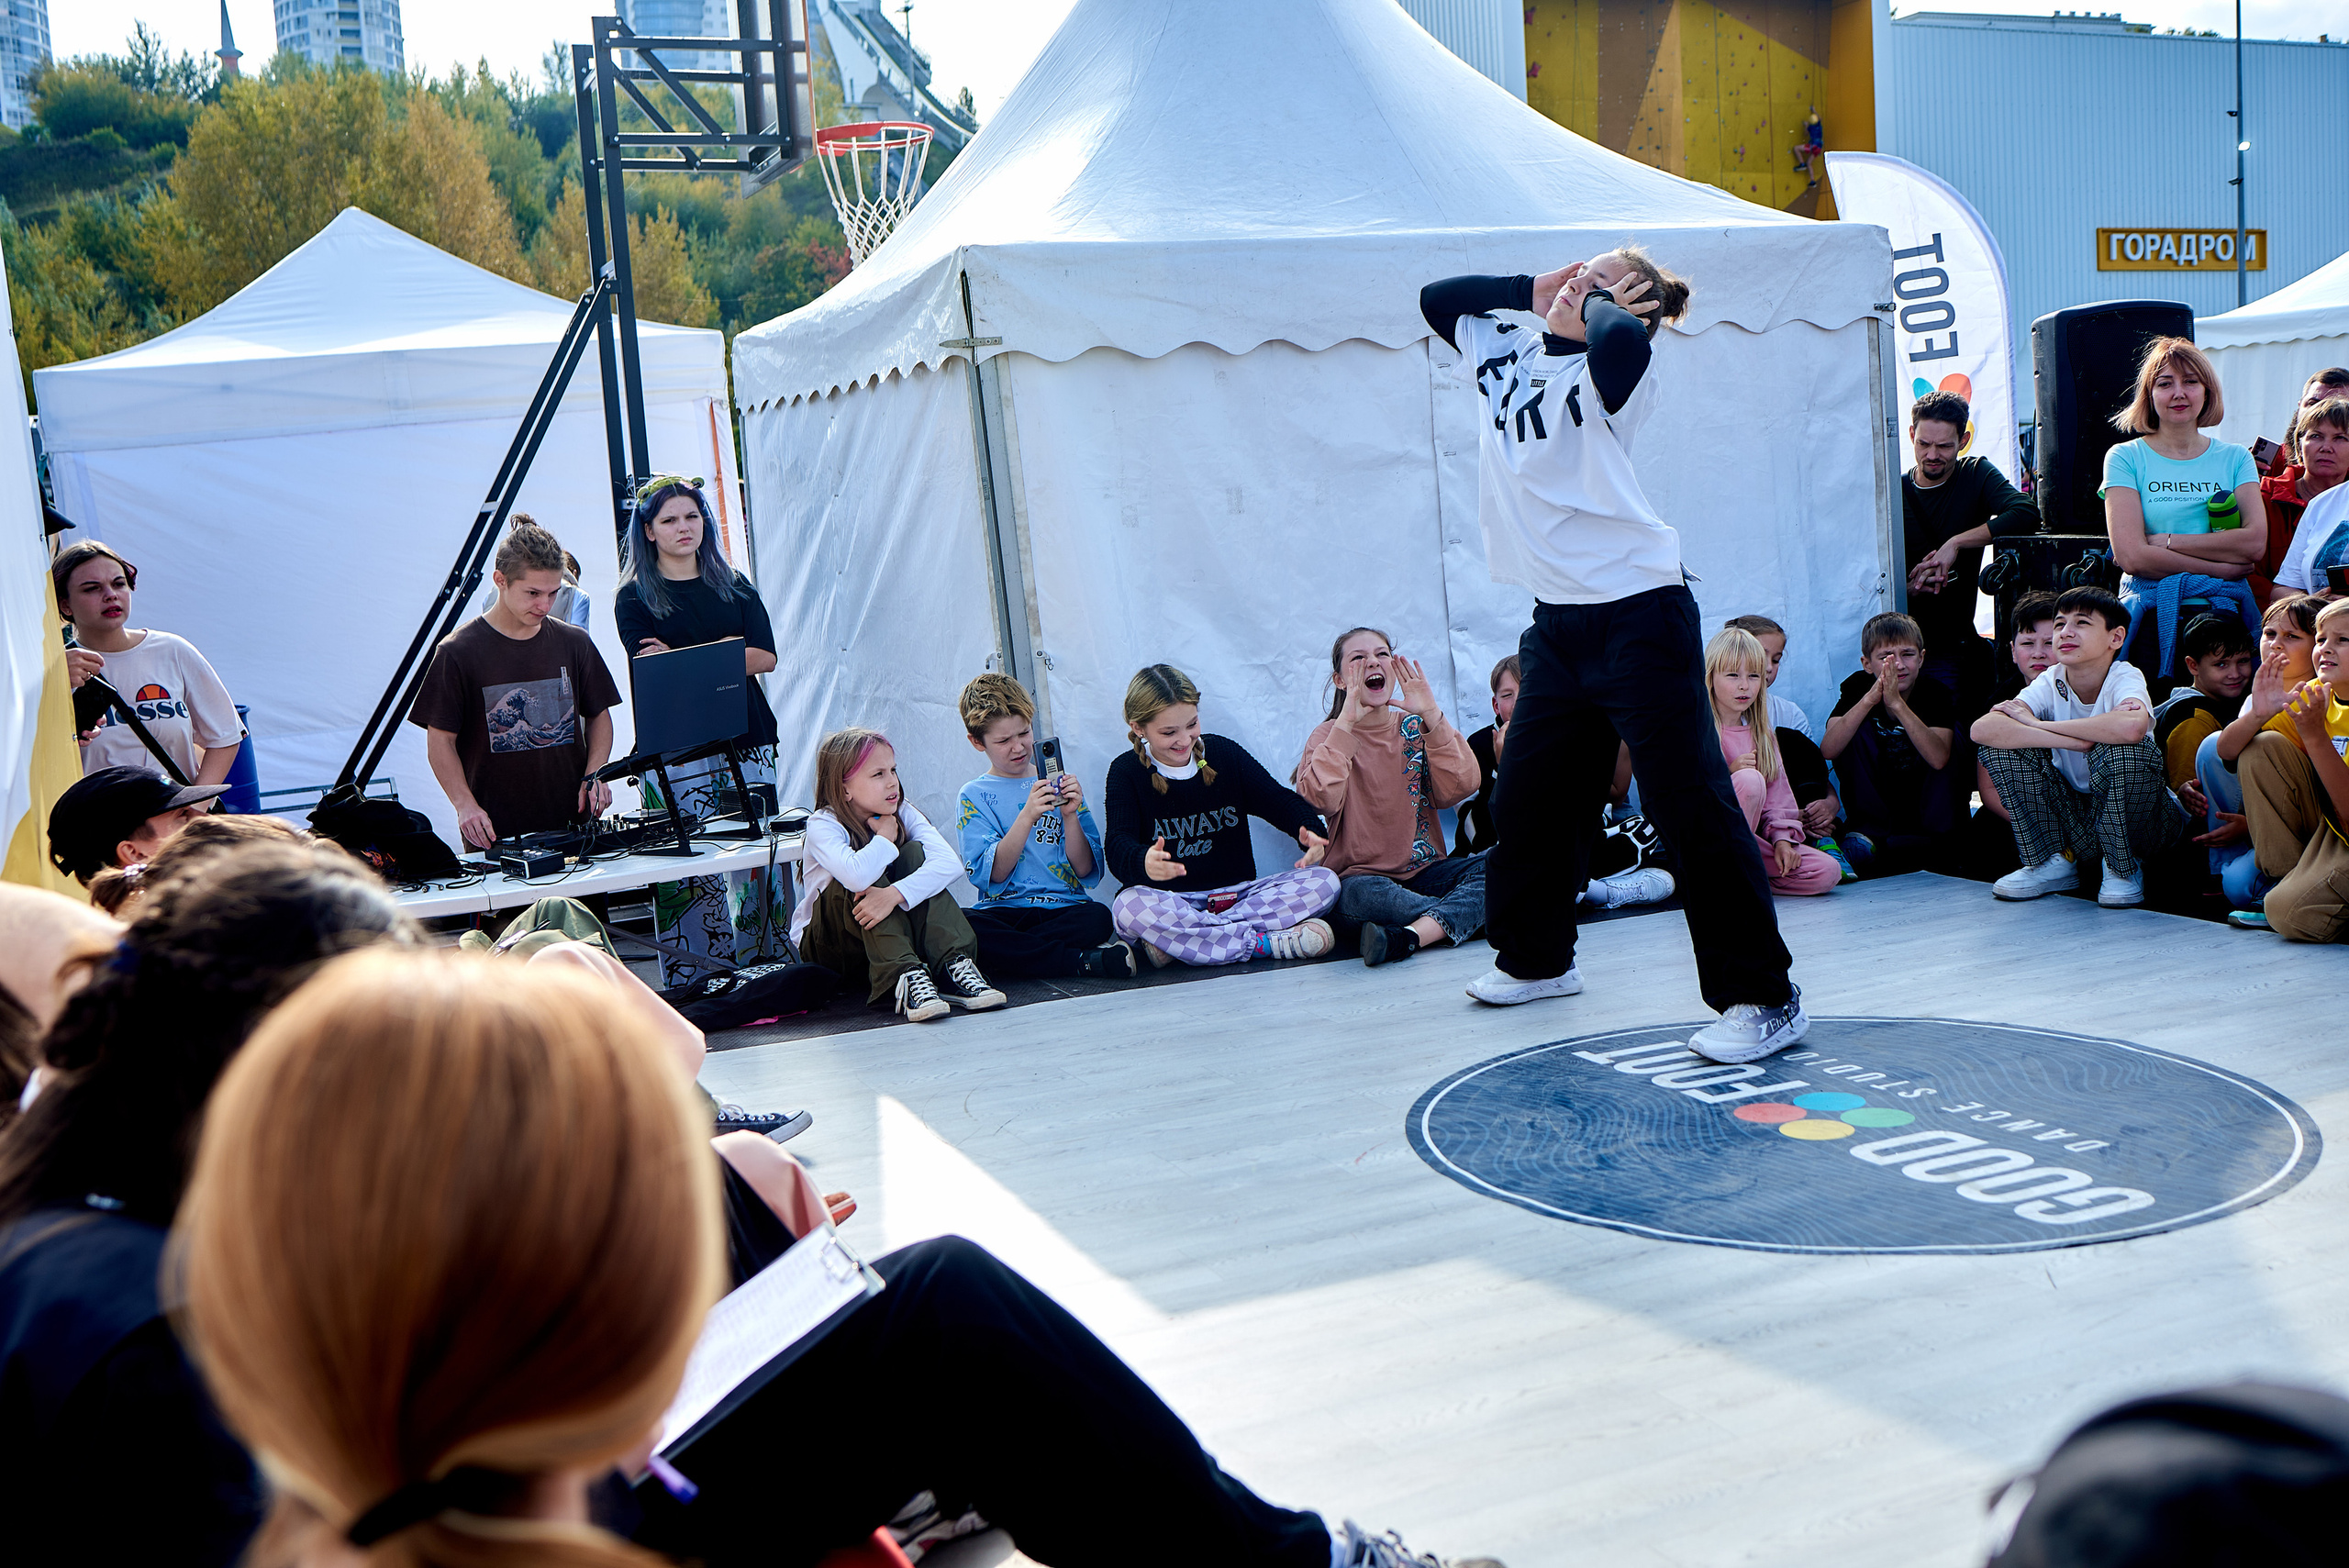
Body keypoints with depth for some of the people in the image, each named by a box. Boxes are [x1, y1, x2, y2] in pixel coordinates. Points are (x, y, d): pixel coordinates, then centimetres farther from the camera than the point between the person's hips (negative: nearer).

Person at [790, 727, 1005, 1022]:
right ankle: (904, 977, -42)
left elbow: (950, 863, -26)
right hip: (826, 945, -3)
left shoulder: (904, 814, -7)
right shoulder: (822, 826, -19)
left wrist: (894, 894, -41)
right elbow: (856, 875, -42)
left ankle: (954, 966, -33)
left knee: (914, 853, -20)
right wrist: (885, 836, -22)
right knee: (864, 882, -31)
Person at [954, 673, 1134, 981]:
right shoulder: (975, 796, 8)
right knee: (954, 927, -34)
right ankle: (1083, 961, -28)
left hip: (1064, 908, 0)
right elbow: (991, 876, -7)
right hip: (1004, 911, 0)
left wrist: (1070, 815, -10)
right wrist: (1027, 816, -17)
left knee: (1098, 918, -33)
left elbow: (1089, 873, 5)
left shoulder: (1059, 783, 12)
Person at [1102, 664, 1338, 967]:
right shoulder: (1126, 772, -3)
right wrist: (1144, 862, -45)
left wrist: (1310, 831, -21)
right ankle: (1269, 943, -31)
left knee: (1325, 882, -18)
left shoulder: (1226, 754, 6)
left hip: (1238, 894, 4)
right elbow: (1118, 845, -18)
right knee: (1130, 906, -37)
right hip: (1170, 901, -3)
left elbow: (1280, 800, 4)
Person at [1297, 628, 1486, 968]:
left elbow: (1461, 787, -7)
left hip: (1424, 871, 3)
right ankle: (1467, 914, -25)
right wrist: (1347, 721, -20)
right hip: (1359, 874, -3)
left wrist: (1432, 715, -15)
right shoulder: (1330, 736, 3)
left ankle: (1407, 936, -41)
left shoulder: (1416, 727, 10)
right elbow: (1320, 799, -20)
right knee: (1364, 894, -38)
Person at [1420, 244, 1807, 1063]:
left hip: (1636, 613, -8)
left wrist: (1600, 304, -13)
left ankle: (1764, 998, -3)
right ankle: (1537, 958, 38)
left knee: (1690, 805, -9)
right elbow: (1437, 299, 26)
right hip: (1558, 620, 8)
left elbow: (1619, 342, -35)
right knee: (1527, 800, 17)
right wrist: (1528, 290, 12)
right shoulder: (1506, 354, 12)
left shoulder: (1607, 374, -11)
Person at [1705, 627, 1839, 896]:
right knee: (1750, 778, -32)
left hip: (1754, 839, 6)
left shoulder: (1762, 734, 14)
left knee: (1828, 871, -13)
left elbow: (1777, 794, 11)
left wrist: (1782, 838, -5)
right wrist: (1728, 775, -25)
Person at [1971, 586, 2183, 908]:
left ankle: (2124, 868, -9)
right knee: (2001, 745, -14)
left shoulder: (2126, 678, -18)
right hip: (2075, 819, 4)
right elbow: (1982, 729, -27)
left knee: (2124, 748, -34)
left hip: (2139, 821, -3)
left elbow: (2132, 727, -45)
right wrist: (2077, 741, -35)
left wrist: (2038, 724, -30)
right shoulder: (2051, 682, -8)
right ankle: (2053, 861, 2)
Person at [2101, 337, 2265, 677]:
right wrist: (2222, 568, -7)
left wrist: (2165, 541, -7)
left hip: (2225, 609, 2)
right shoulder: (2126, 458, 6)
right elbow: (2131, 556, -7)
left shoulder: (2235, 458, 15)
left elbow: (2255, 542, -1)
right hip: (2150, 608, -2)